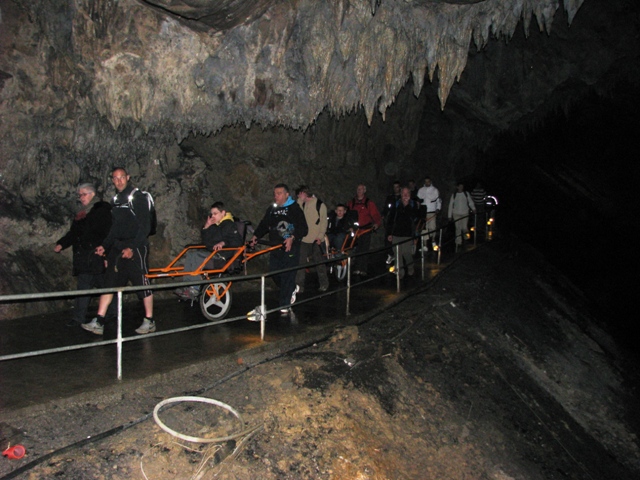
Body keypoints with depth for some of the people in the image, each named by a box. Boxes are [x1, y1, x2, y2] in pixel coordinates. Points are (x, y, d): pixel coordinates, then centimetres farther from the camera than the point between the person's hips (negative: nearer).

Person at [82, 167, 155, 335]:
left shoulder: (138, 197, -7)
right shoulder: (115, 200, 16)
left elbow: (145, 226, -13)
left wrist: (132, 248, -19)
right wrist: (105, 246, 12)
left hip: (136, 247, -7)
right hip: (118, 247, 7)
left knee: (142, 283, -2)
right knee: (109, 282, 2)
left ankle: (149, 321, 9)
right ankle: (98, 323, 4)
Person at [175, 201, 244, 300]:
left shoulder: (230, 225, -5)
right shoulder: (214, 226, 20)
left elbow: (238, 241, -16)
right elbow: (205, 240, 20)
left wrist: (223, 243, -27)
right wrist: (206, 227, 8)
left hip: (222, 258, -9)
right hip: (211, 253, 9)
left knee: (196, 256, -25)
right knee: (189, 253, -8)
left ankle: (194, 289, -26)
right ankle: (186, 285, -14)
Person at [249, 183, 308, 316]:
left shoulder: (295, 209, -4)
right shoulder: (271, 209, 15)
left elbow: (303, 229, -11)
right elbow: (264, 225, 18)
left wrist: (292, 238, -27)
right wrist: (256, 236, 2)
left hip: (291, 247, -6)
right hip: (275, 248, 6)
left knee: (287, 276, -7)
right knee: (274, 273, 6)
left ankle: (284, 306, 1)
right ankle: (292, 290, 33)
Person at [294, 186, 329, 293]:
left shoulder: (320, 204, -5)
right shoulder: (303, 204, 10)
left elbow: (324, 222, -6)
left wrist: (320, 236, -11)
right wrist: (300, 200, -8)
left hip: (316, 240, -4)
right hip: (304, 239, 4)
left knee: (319, 262, 7)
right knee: (301, 262, 0)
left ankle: (324, 284, 21)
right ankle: (299, 285, 8)